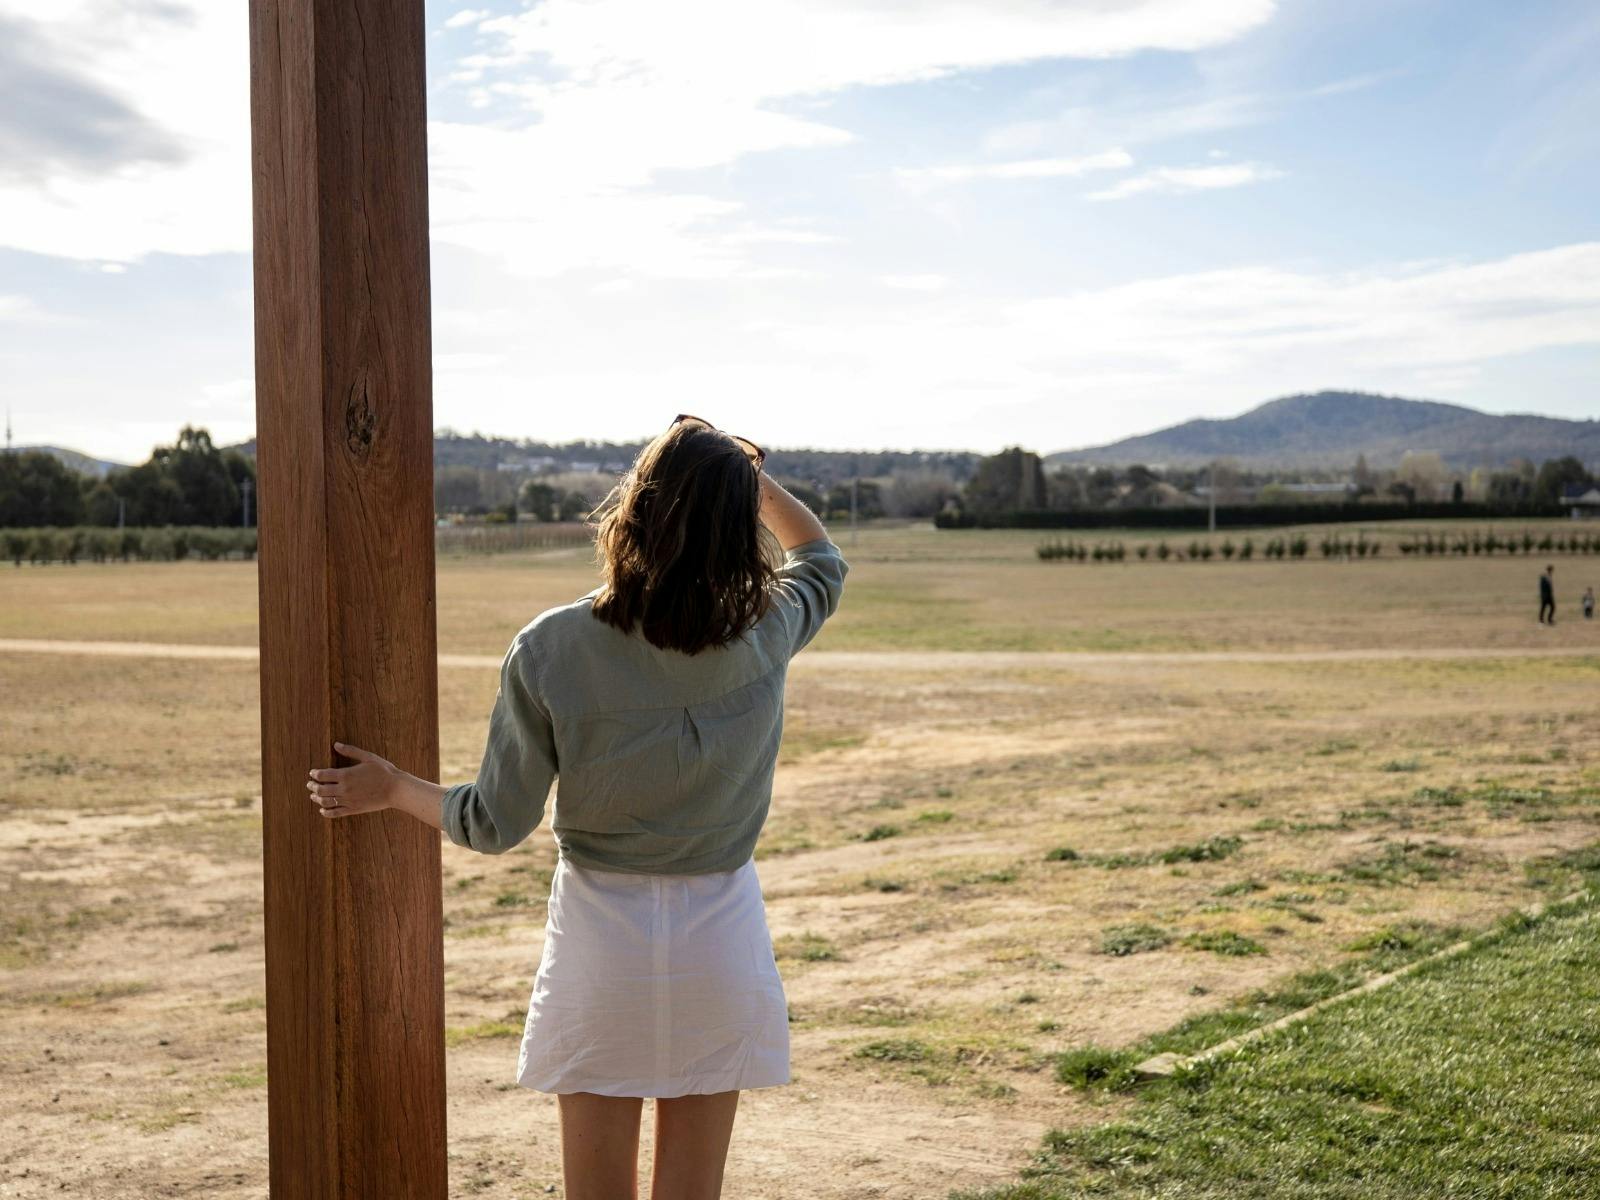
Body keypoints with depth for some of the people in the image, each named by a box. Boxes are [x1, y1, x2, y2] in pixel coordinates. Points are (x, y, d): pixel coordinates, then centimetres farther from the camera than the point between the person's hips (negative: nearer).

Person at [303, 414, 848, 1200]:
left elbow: (496, 824, -8)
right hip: (720, 932, 1)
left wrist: (391, 789, 7)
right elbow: (822, 561, 14)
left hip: (599, 934, -1)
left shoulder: (550, 650, -15)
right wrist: (747, 476, 9)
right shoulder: (762, 635, -10)